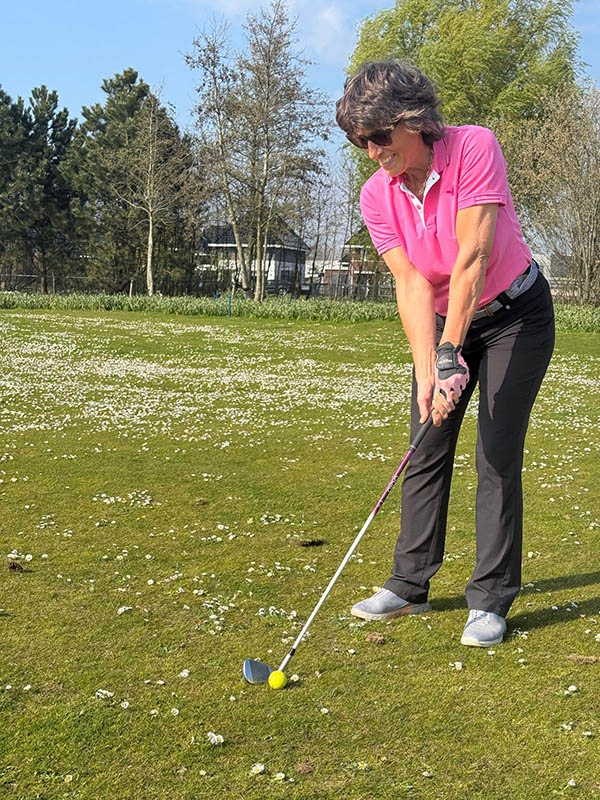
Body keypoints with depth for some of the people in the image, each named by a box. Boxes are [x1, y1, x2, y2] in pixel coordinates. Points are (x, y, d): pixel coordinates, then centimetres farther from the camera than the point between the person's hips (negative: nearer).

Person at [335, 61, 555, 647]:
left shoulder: (474, 147, -22)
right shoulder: (377, 195, -9)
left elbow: (472, 257, -29)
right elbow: (410, 283, -17)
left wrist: (450, 353, -32)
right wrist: (426, 369, -29)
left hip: (515, 313, -4)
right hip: (444, 321, 5)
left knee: (497, 453, -8)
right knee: (427, 447, 4)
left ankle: (491, 599, 2)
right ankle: (410, 584, 16)